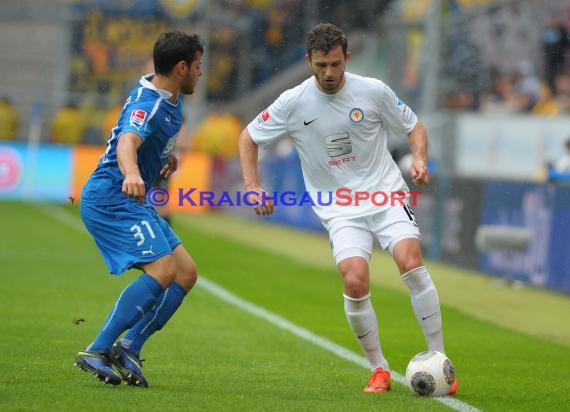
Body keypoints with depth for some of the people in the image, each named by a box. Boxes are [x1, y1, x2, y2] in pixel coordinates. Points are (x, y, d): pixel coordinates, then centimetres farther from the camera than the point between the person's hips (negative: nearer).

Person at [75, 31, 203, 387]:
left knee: (186, 273, 4)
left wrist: (169, 154, 25)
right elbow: (127, 142, -41)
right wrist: (131, 173, -61)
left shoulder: (171, 98, 12)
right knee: (163, 271, -25)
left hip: (133, 201, 10)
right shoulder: (147, 104, -20)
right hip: (110, 197, -10)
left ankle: (129, 347, -3)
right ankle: (96, 351, -24)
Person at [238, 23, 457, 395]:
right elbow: (248, 137, 7)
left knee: (412, 263, -22)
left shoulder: (374, 91, -6)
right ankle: (379, 369, 0)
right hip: (340, 209, 0)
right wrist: (253, 187, -4)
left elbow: (413, 127, 9)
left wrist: (420, 159, -11)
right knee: (356, 281, -21)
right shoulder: (293, 103, -6)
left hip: (386, 195, 0)